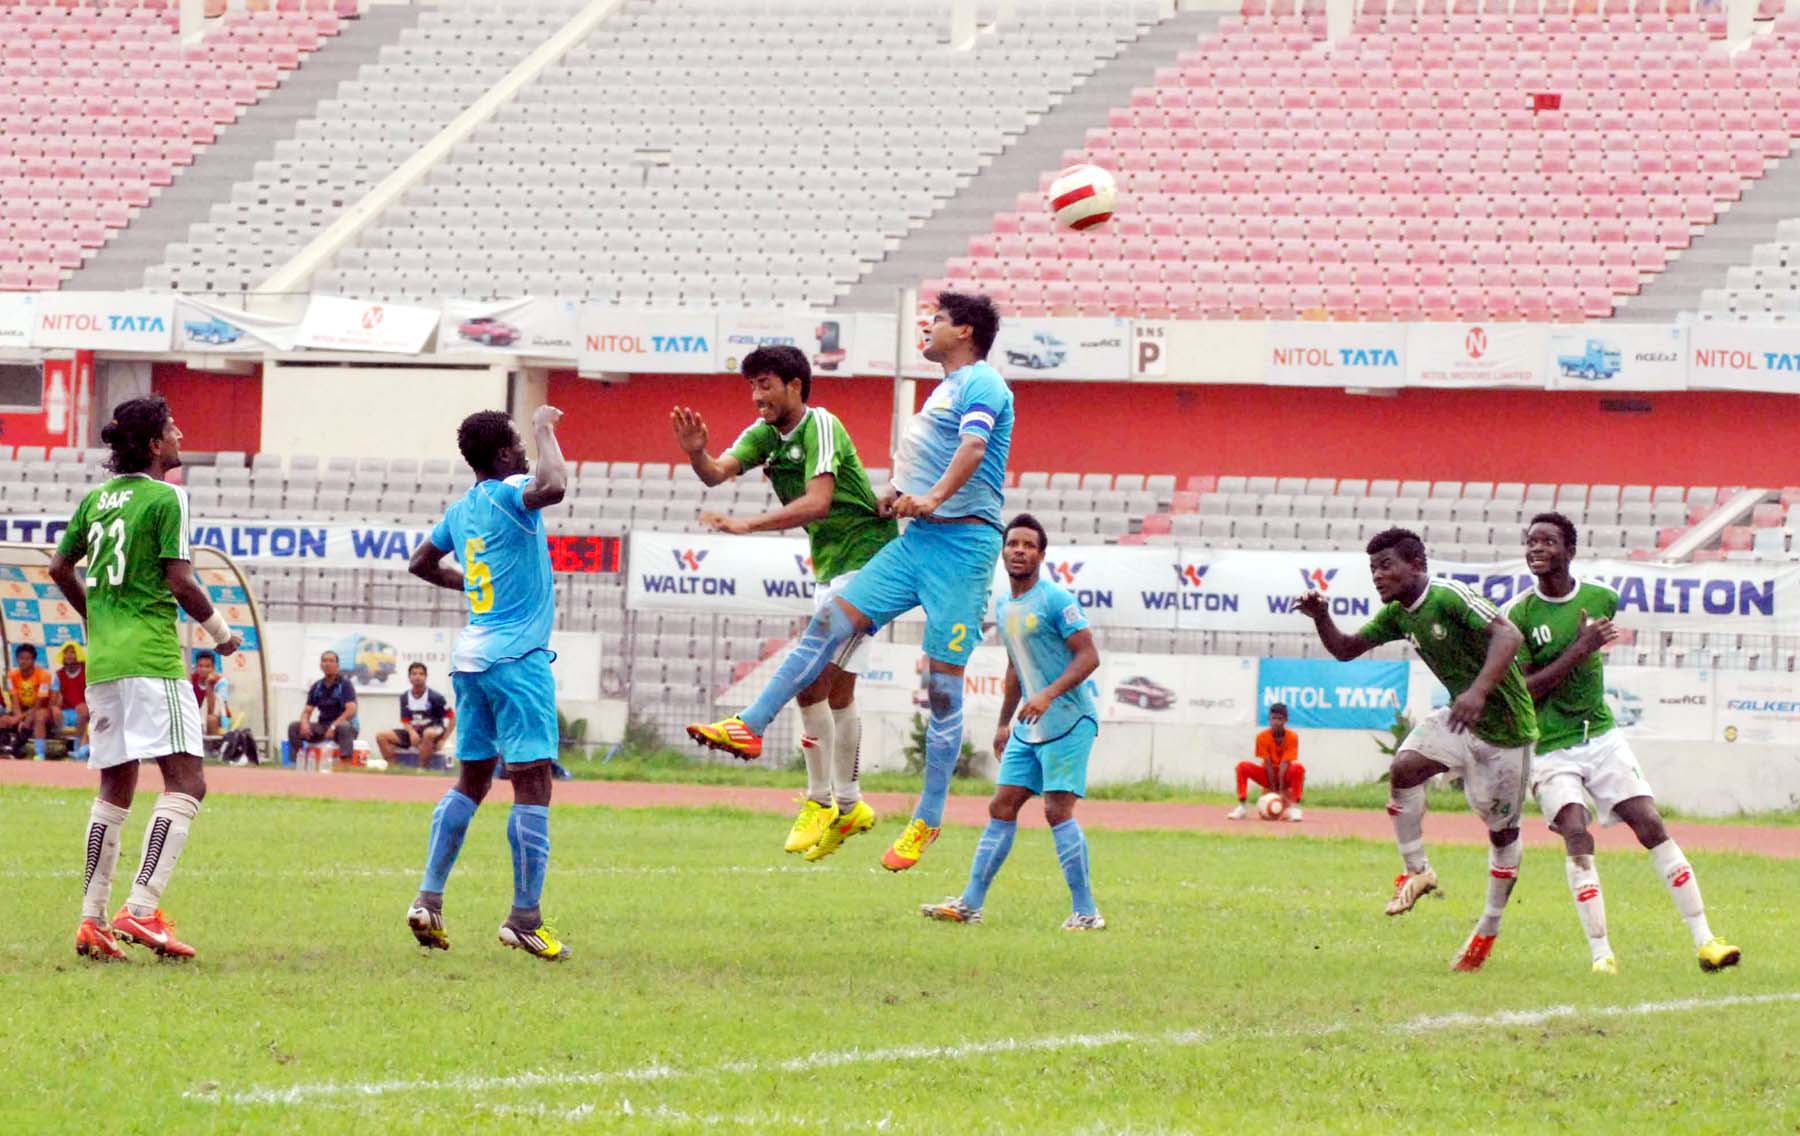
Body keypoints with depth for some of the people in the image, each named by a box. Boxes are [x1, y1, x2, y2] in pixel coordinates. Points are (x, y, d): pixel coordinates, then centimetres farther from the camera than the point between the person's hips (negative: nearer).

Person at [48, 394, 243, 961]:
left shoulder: (96, 498, 13)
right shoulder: (164, 498, -8)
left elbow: (59, 567, 19)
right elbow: (180, 582, -12)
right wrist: (219, 630, 3)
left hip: (103, 660, 8)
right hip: (151, 655, -8)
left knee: (115, 789, 14)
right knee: (186, 781, -9)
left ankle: (92, 920, 10)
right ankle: (142, 908, -21)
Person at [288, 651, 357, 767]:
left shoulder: (345, 684, -9)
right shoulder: (316, 687, 7)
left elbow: (351, 710, -20)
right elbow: (307, 711, 7)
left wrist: (334, 726, -30)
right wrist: (304, 723, -17)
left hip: (342, 724, -5)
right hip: (322, 726, 5)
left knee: (344, 727, -41)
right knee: (293, 727, -12)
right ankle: (295, 764, -17)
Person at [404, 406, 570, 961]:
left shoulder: (460, 510, 14)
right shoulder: (509, 494, -10)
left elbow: (422, 562, 29)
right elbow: (553, 486, -32)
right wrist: (546, 428, -16)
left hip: (471, 656, 8)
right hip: (517, 657, -8)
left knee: (472, 781, 15)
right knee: (532, 784, -7)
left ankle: (428, 899, 9)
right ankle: (525, 919, -10)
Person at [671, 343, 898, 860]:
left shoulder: (820, 427, -19)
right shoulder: (765, 433, 6)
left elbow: (817, 502, -32)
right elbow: (717, 473, -7)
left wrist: (747, 525, -38)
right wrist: (697, 453, -30)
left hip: (865, 560, -9)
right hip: (832, 567, 9)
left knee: (811, 679, -16)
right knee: (837, 690, 13)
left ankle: (820, 800, -10)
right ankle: (848, 805, 21)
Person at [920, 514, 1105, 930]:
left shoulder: (1056, 601, -13)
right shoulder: (1003, 606, 13)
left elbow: (1088, 656, -18)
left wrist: (1048, 695, -28)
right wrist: (1004, 723, 25)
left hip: (1068, 721, -8)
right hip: (1028, 728, 8)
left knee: (1058, 811, -12)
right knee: (1001, 809, 6)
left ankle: (1086, 912, -8)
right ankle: (971, 904, 9)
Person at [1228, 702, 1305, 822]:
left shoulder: (1292, 737, -16)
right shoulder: (1262, 737, -12)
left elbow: (1285, 764, -24)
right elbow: (1268, 764, -18)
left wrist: (1281, 789, -30)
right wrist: (1273, 789, -24)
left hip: (1285, 776, -1)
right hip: (1268, 776, 1)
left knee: (1298, 768, -33)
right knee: (1243, 766, -22)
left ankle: (1294, 807, -32)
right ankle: (1241, 808, -22)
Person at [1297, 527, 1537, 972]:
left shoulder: (1449, 597, -23)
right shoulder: (1398, 614, 3)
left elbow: (1509, 635, -34)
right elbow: (1344, 649, 10)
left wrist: (1479, 690, -46)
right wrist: (1321, 618, -11)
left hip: (1506, 729, -7)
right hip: (1461, 721, 7)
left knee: (1502, 830, 5)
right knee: (1403, 768, -19)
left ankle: (1489, 930, 19)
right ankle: (1416, 870, -5)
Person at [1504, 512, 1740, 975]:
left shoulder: (1602, 599, 1)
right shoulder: (1520, 615, -11)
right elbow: (1523, 690, -16)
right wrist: (1579, 649, -21)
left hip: (1602, 735, 3)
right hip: (1550, 747, -3)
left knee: (1652, 826, -5)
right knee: (1577, 835, -21)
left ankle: (1704, 940, -1)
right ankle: (1600, 953, -16)